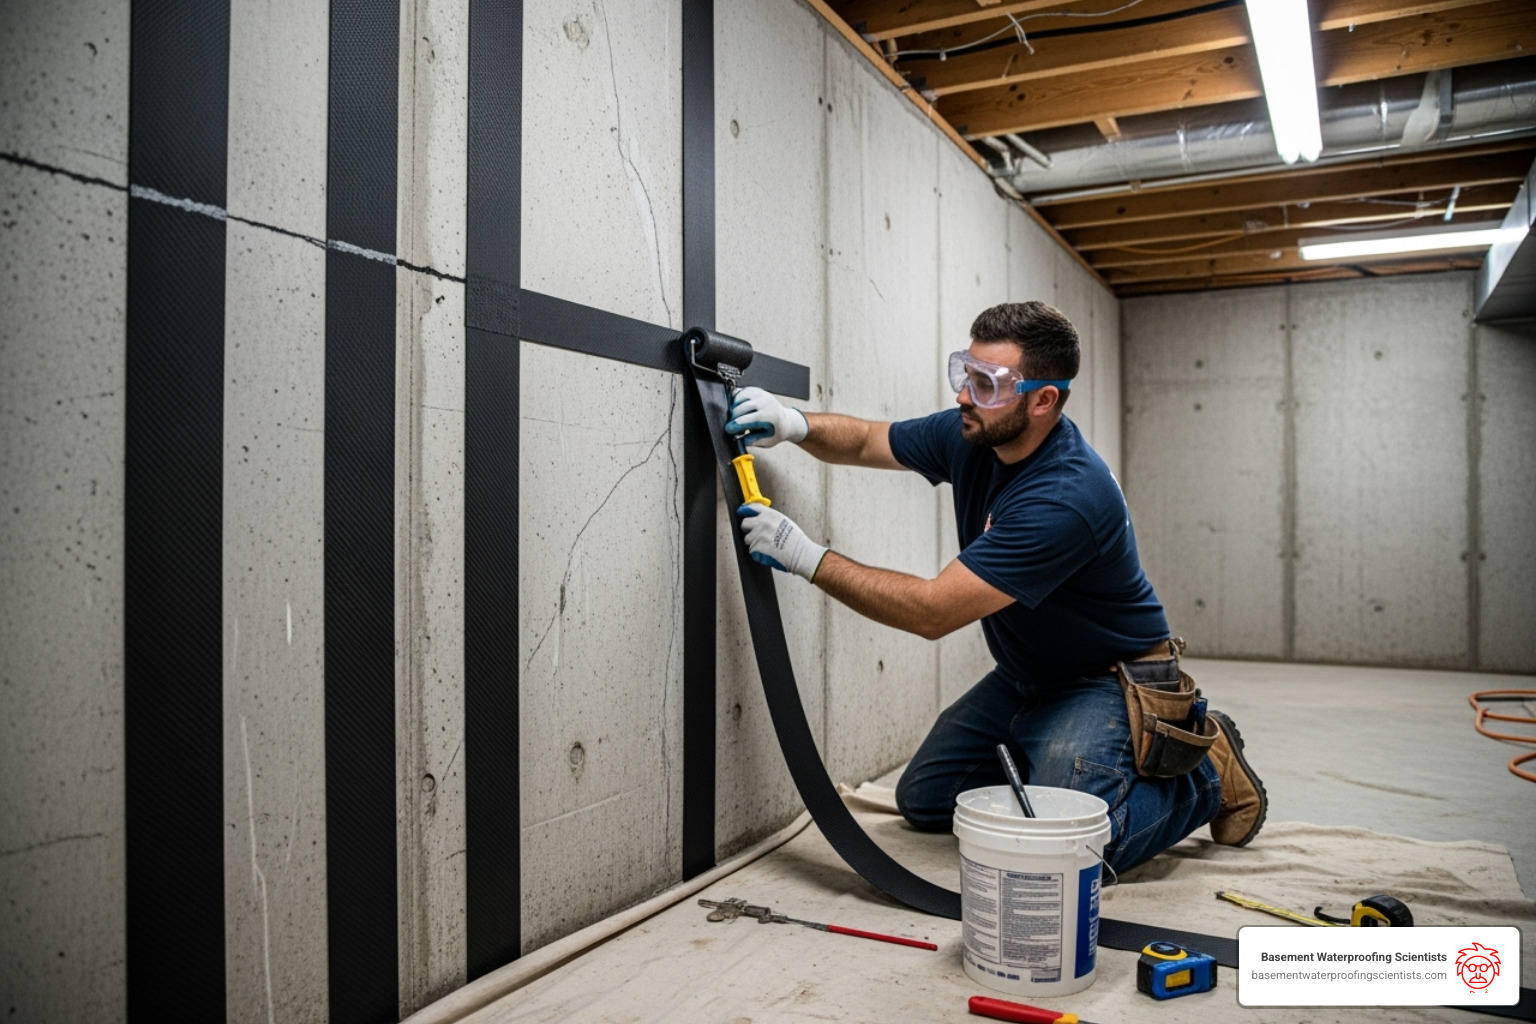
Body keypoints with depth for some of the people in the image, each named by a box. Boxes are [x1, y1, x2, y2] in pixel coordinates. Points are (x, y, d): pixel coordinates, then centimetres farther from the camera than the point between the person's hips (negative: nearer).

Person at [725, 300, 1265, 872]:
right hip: (1023, 677, 8)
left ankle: (1205, 773, 2)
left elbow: (932, 612, -34)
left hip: (1104, 680, -7)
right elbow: (863, 442, 5)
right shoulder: (972, 435, -9)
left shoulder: (1066, 498, -34)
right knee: (923, 802, 7)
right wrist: (797, 424, -17)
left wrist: (807, 558, -30)